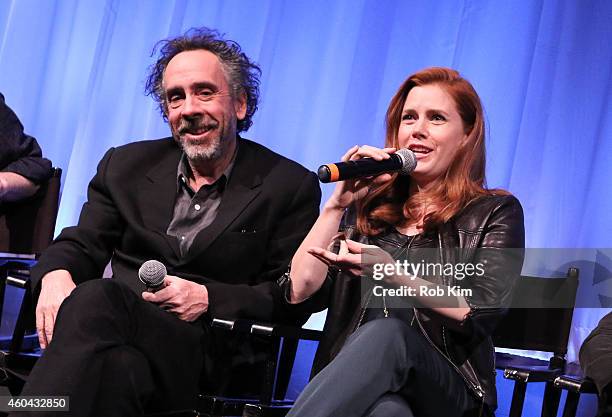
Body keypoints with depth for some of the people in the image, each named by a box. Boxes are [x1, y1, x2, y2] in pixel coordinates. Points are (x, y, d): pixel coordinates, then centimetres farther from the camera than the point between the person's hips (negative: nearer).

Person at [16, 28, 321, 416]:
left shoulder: (290, 186, 7)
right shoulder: (125, 165, 19)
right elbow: (80, 244, 18)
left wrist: (208, 298, -12)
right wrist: (56, 275, -8)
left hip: (208, 352, -2)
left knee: (96, 299, -35)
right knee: (119, 367, -40)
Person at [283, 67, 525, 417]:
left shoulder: (496, 212, 11)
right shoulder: (369, 207, 19)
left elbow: (477, 316, -5)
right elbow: (301, 292, 8)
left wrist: (390, 272, -19)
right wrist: (338, 203, 1)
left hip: (446, 386, 0)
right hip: (353, 379, 1)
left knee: (387, 332, -38)